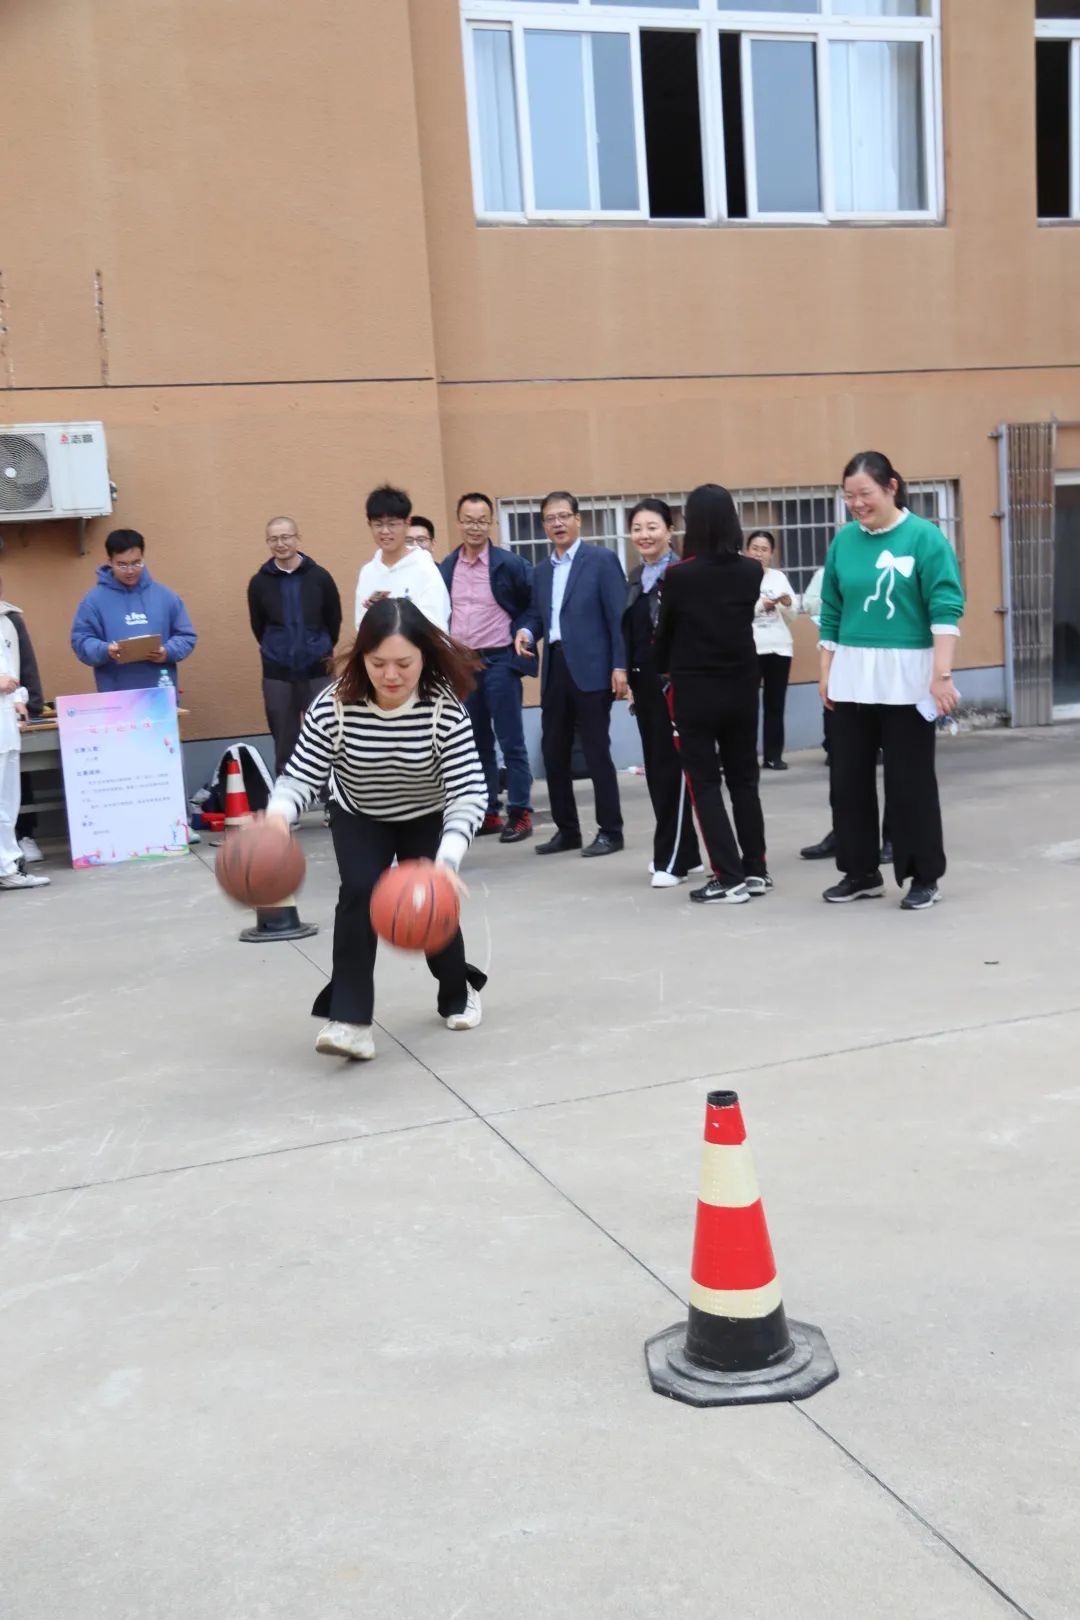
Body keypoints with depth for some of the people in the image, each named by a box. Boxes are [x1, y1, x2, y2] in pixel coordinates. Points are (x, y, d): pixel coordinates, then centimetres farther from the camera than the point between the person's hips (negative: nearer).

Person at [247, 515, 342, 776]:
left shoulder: (319, 577, -5)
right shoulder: (259, 582, -2)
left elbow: (334, 619, 7)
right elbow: (258, 626, 11)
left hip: (317, 671, -1)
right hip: (277, 674, 1)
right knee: (284, 741, 7)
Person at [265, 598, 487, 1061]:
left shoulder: (445, 708, -33)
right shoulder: (334, 705, -30)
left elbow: (469, 794, -36)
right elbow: (301, 775, -27)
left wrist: (447, 861, -52)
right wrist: (277, 818, -50)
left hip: (427, 819, 0)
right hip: (358, 818, 0)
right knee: (358, 892, -22)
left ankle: (458, 992, 26)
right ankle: (349, 1019, -17)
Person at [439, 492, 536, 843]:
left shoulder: (509, 564, -6)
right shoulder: (445, 567, 6)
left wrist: (522, 634, -8)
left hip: (499, 662, -5)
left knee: (510, 742, -2)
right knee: (476, 743, 10)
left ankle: (520, 814, 2)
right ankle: (487, 812, 17)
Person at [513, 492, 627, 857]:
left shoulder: (602, 560, -1)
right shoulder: (541, 571, 17)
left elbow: (619, 616, -7)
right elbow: (538, 615, 18)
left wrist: (620, 666, -14)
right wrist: (527, 632, -6)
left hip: (591, 669, -6)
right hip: (554, 669, 6)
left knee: (596, 751, -3)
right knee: (553, 752, 8)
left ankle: (610, 830, 6)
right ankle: (567, 830, 19)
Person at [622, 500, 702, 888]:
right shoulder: (635, 577, 13)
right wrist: (627, 676, 13)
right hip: (643, 681, 9)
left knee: (671, 765, -4)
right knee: (655, 766, 12)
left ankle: (672, 857, 2)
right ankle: (681, 850, 22)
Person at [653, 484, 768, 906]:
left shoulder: (679, 576, -13)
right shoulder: (751, 572, -3)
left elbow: (665, 632, -1)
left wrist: (665, 669, 17)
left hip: (695, 690, -4)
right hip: (741, 687, 4)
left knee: (705, 783, 3)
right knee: (743, 779, 14)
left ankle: (729, 879, -2)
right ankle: (755, 870, 19)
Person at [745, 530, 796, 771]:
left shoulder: (779, 577, 14)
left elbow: (791, 617, 13)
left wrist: (788, 604, -7)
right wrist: (761, 605, -19)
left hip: (779, 647, 4)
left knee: (775, 704, 5)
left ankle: (773, 755, 9)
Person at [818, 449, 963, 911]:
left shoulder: (924, 537, -7)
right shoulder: (843, 541, 6)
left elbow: (946, 607, -11)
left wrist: (941, 674, -18)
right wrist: (826, 673, 10)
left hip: (907, 678, -4)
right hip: (851, 678, 5)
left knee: (910, 780, 2)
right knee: (848, 778, 8)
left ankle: (924, 877, 14)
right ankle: (861, 872, 22)